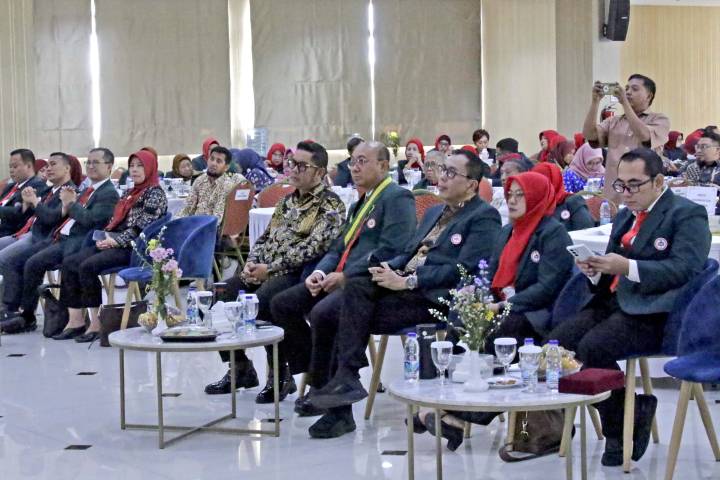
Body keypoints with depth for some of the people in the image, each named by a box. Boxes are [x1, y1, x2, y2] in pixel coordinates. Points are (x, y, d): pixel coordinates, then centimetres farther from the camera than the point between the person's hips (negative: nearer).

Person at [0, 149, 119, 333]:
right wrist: (65, 207, 0)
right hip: (57, 238, 9)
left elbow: (90, 219, -17)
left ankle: (28, 316, -9)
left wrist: (72, 203, -8)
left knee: (34, 263, -23)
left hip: (75, 242, -9)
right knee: (16, 261, -3)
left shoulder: (109, 194, -4)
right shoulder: (87, 190, 22)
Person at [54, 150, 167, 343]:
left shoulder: (155, 194, -3)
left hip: (131, 247, -9)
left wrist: (115, 241, -17)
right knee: (69, 263, -10)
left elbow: (141, 227, -13)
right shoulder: (129, 193, 23)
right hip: (113, 242, 9)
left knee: (87, 266, -28)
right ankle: (75, 320, -13)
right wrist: (104, 236, 1)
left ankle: (96, 323, -22)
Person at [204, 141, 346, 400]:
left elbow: (312, 248, -17)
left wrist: (270, 269, -19)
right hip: (265, 270, 8)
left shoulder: (330, 205, -5)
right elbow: (266, 236, 22)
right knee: (223, 292, -8)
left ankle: (281, 376, -17)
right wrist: (253, 262, 1)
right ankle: (240, 368, 6)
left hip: (299, 273, -8)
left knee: (264, 299, -35)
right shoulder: (288, 200, 21)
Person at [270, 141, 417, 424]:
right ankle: (313, 373, 2)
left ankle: (322, 387, -13)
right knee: (281, 304, -2)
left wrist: (345, 276, -16)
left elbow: (390, 251, -17)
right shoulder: (361, 203, 25)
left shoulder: (398, 198, -6)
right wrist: (320, 272, 4)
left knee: (322, 313, -31)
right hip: (343, 279, 10)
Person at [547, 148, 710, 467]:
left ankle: (623, 430, -11)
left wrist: (627, 267, -25)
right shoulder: (625, 217, 25)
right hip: (613, 303, 8)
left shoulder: (687, 214, 0)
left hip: (652, 311, -8)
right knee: (556, 341, -18)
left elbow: (684, 269, -15)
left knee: (593, 347, -31)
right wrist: (595, 270, 0)